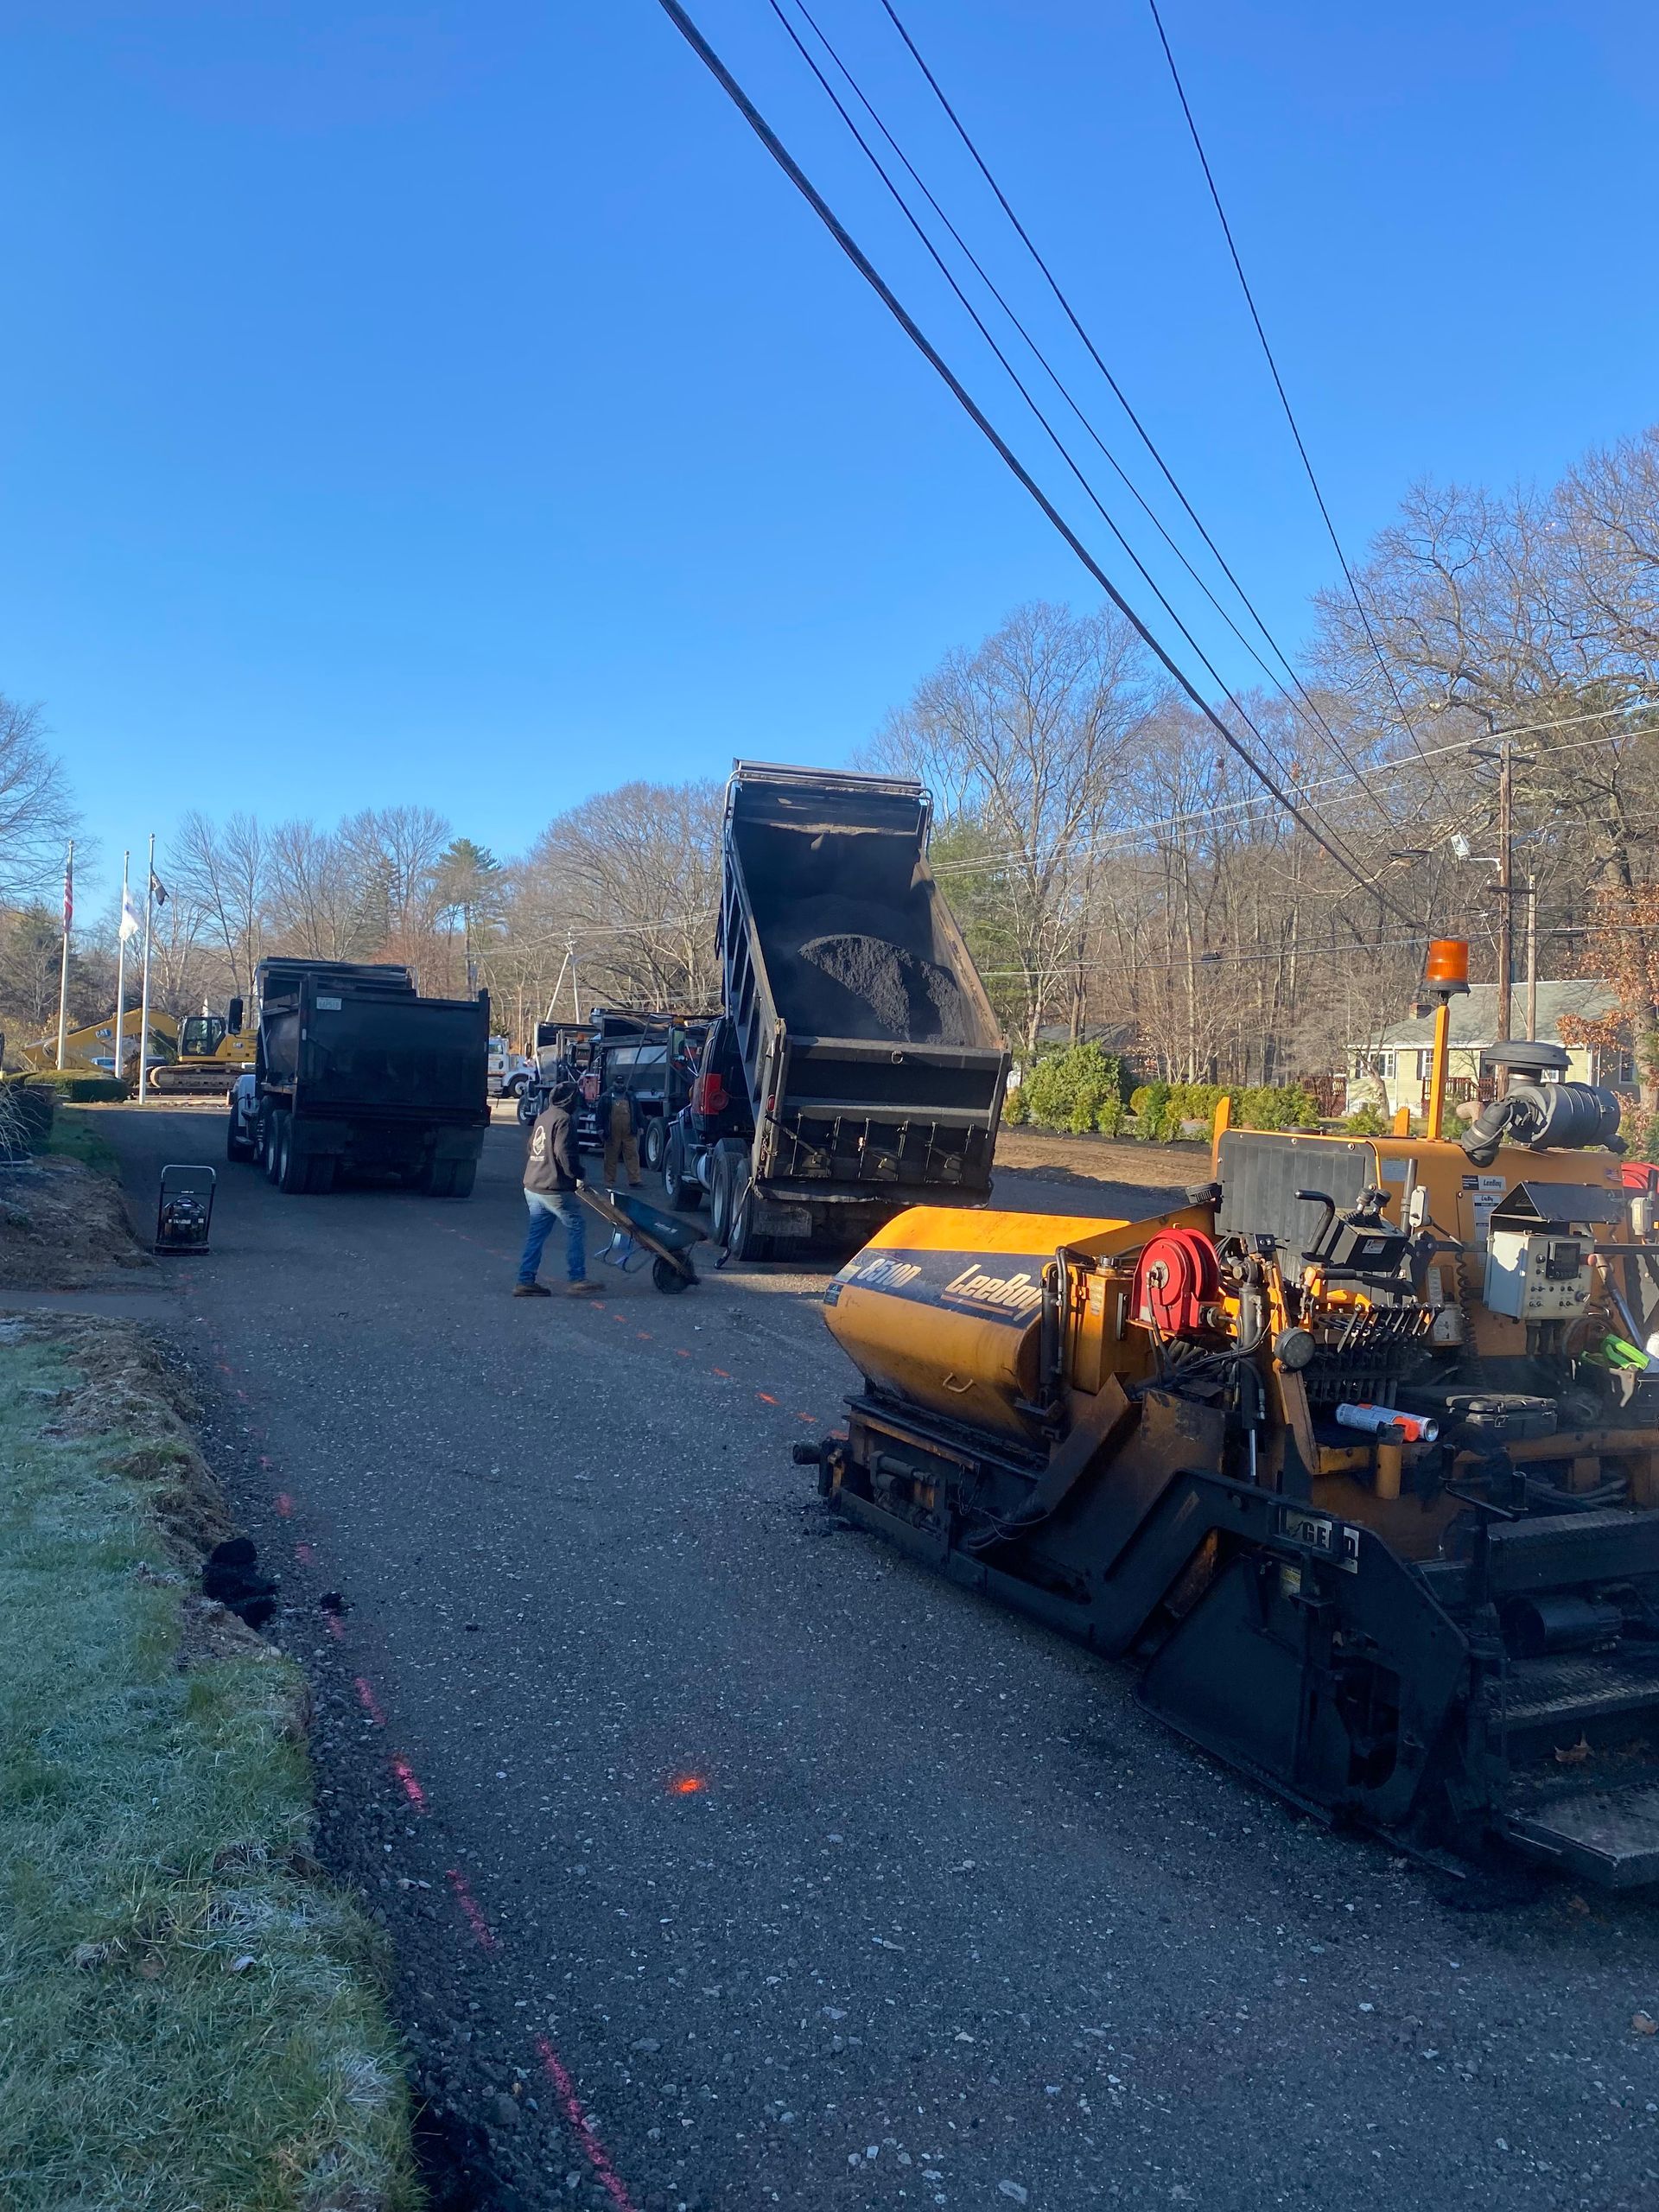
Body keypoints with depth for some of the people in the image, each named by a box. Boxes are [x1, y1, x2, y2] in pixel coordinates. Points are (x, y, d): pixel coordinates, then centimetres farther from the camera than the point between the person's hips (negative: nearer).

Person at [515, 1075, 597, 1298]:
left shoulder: (542, 1117, 17)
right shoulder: (563, 1120, -11)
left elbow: (531, 1148, 23)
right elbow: (564, 1154, -18)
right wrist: (576, 1175, -7)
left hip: (532, 1185, 9)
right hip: (554, 1188, -9)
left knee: (537, 1233, 11)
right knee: (575, 1228, -2)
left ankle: (525, 1281, 9)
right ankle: (576, 1280, -3)